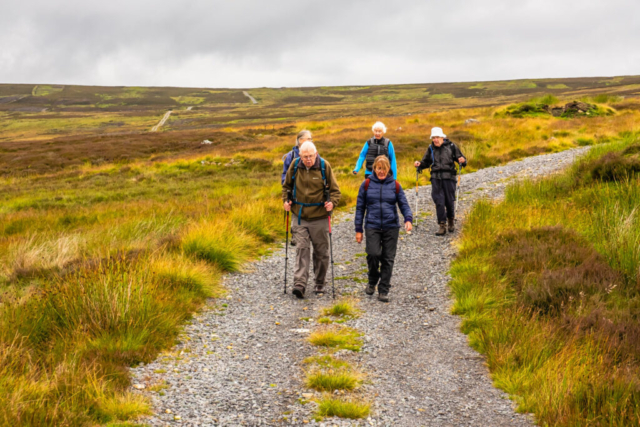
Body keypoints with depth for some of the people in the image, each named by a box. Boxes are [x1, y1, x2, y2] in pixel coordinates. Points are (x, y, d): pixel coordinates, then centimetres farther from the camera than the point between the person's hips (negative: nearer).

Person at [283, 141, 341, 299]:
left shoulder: (324, 166, -8)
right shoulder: (295, 165, -3)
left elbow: (335, 189, -1)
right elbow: (287, 185, 14)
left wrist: (332, 202, -20)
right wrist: (286, 200, -1)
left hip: (319, 216, -1)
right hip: (300, 216, 1)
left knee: (321, 251, 8)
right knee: (301, 249, -7)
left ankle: (320, 284, 22)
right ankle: (300, 284, -11)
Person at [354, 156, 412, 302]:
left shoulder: (395, 185, 6)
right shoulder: (367, 184, 5)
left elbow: (404, 204, 7)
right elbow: (360, 207, 9)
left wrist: (408, 219, -13)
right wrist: (358, 230, 6)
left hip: (391, 227, 1)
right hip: (372, 226, -1)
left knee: (388, 258, 0)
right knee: (373, 253, -18)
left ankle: (383, 290, 12)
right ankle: (372, 282, 9)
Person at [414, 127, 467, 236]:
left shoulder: (451, 146, 3)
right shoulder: (431, 148, 11)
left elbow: (461, 158, 7)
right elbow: (426, 162, 20)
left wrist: (462, 161, -15)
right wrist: (419, 164, 0)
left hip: (449, 177, -2)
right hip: (436, 178, 2)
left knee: (449, 200, 3)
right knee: (439, 201, -5)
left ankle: (451, 220, 30)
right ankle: (442, 226, -1)